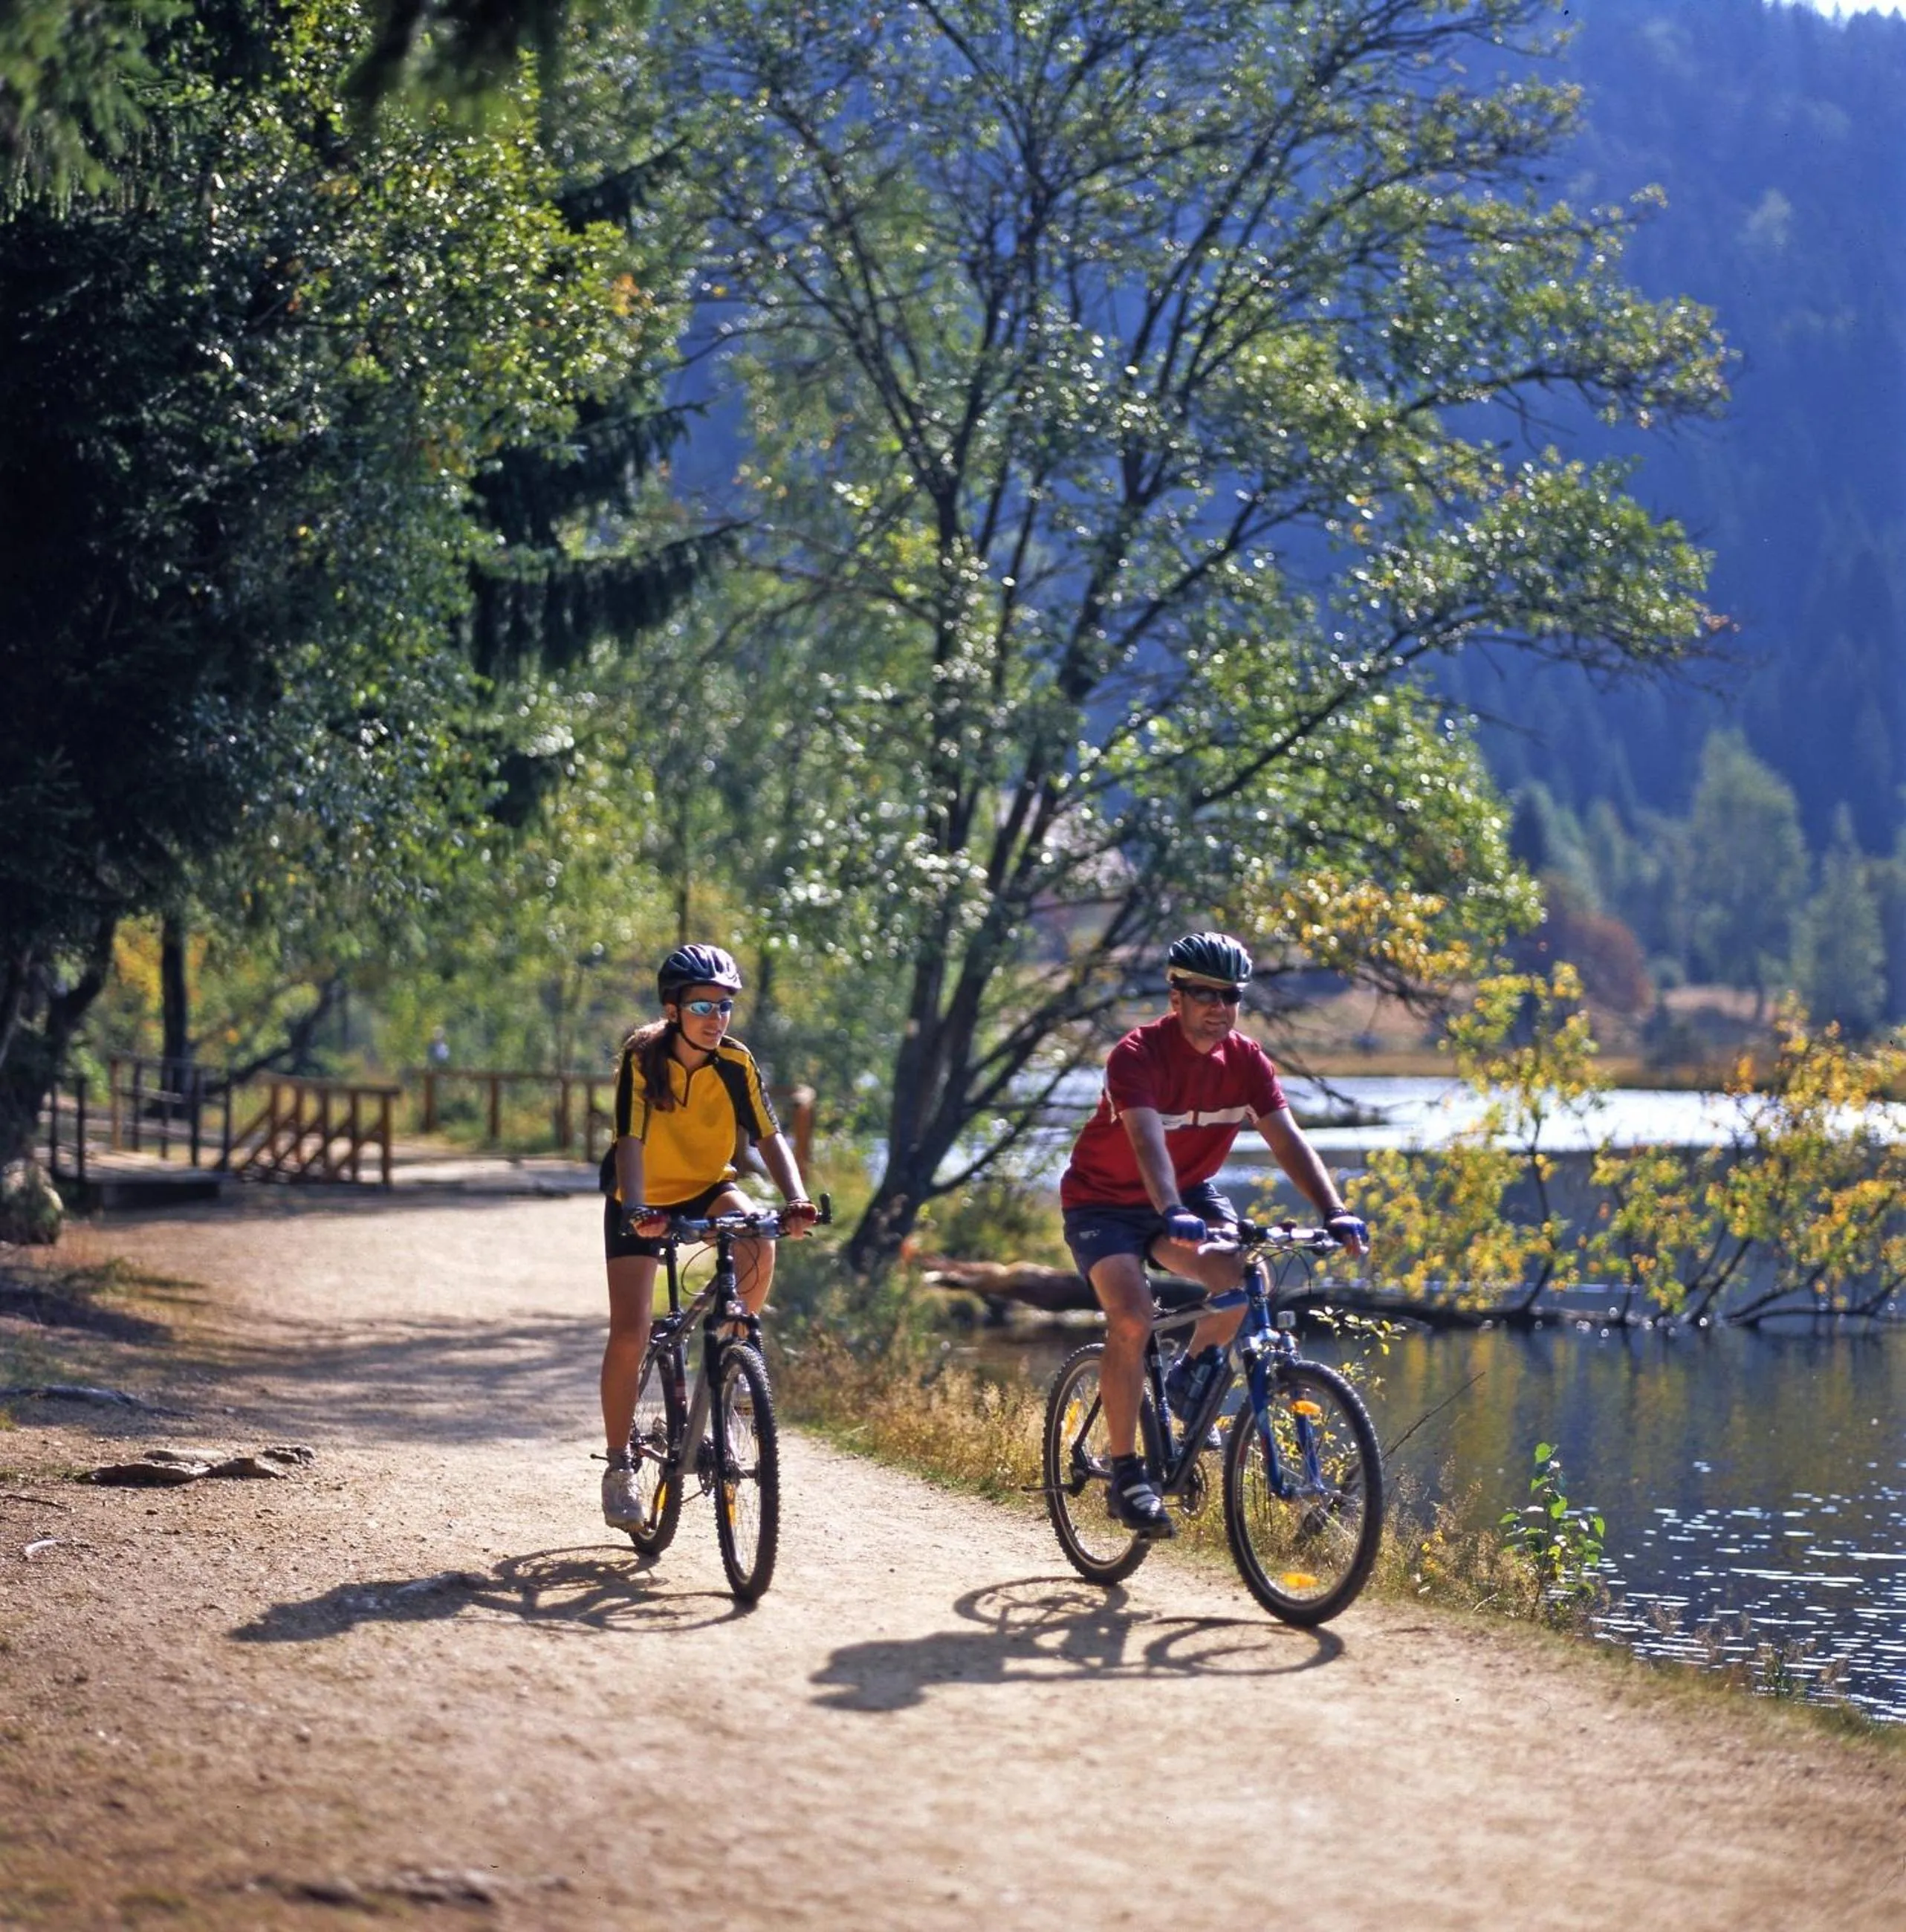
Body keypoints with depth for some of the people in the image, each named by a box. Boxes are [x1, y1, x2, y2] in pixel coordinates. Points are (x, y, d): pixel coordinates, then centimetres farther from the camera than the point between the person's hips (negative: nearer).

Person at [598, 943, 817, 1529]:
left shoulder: (736, 1064, -16)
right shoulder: (642, 1059, -23)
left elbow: (769, 1136, -22)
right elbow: (629, 1141, -33)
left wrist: (795, 1199, -40)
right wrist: (637, 1208, -49)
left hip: (706, 1189, 2)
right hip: (643, 1201, -2)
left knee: (759, 1246, -31)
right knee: (630, 1335, -11)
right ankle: (618, 1468, 2)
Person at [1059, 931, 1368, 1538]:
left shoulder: (1246, 1061, -11)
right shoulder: (1138, 1055, -26)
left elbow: (1287, 1139, -17)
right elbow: (1148, 1142, -41)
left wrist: (1334, 1211, -32)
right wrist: (1173, 1215, -57)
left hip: (1188, 1192, 4)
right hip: (1104, 1200, -4)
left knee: (1241, 1276, -25)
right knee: (1132, 1318, -26)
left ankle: (1192, 1370, 5)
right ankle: (1126, 1472, -15)